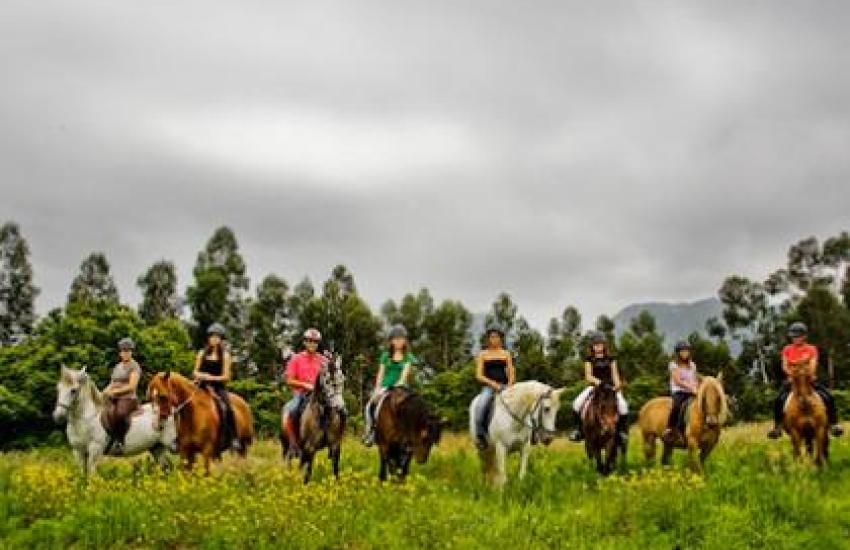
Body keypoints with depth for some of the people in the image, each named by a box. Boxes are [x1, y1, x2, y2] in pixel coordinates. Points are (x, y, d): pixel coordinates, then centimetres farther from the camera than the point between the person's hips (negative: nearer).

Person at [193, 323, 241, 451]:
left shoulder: (225, 356, 3)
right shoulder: (202, 354, 13)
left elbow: (226, 377, -3)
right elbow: (195, 372, 15)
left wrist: (211, 378, -15)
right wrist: (199, 376, -7)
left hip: (218, 387, -4)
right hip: (202, 387, 4)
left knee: (227, 407, -29)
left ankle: (234, 438, -25)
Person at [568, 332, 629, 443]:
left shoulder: (610, 358, 10)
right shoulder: (590, 359, 7)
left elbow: (615, 374, 8)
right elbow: (588, 376, 0)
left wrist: (617, 385, -11)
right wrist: (597, 382, -19)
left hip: (610, 387, 0)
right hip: (594, 386, 0)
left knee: (622, 404, -27)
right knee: (577, 403, -22)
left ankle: (622, 431, -12)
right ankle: (579, 429, -7)